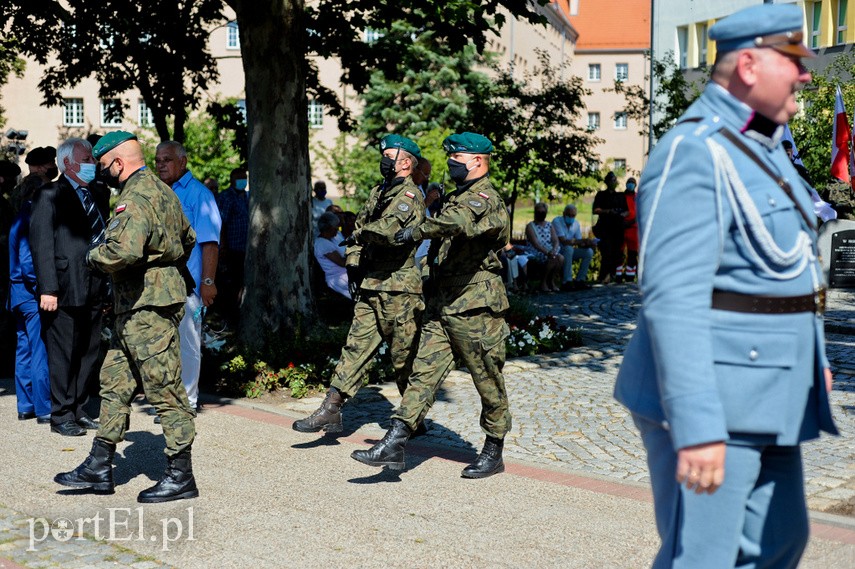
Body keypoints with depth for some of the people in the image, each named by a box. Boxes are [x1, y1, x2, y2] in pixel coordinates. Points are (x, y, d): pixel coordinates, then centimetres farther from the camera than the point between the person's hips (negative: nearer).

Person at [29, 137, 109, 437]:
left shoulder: (98, 196, 16)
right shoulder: (49, 196, -4)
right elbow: (41, 244, -10)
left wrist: (108, 287, 12)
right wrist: (48, 289, -17)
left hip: (94, 291, 7)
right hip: (65, 292, -7)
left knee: (89, 355, 12)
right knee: (62, 356, 0)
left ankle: (78, 410, 23)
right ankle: (61, 416, 10)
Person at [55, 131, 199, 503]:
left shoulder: (135, 199, -17)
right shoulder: (162, 191, 15)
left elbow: (124, 250, -33)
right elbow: (188, 238, 27)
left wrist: (94, 256, -14)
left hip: (147, 309, -11)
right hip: (139, 309, 11)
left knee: (165, 390, -4)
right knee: (114, 382, 14)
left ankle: (181, 477, 3)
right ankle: (100, 467, 22)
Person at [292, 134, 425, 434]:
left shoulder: (409, 195, -11)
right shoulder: (378, 192, 18)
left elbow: (391, 228, -29)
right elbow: (359, 226, 22)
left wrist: (362, 234, -11)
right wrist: (353, 261, 7)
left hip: (397, 289, -8)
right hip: (369, 286, 8)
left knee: (405, 357, 2)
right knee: (356, 346, 6)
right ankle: (331, 410, 6)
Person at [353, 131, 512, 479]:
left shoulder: (485, 199, -14)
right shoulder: (457, 197, 18)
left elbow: (457, 222, -37)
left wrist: (417, 232, -28)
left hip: (474, 308, -9)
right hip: (441, 306, 9)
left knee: (488, 382, 5)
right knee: (424, 373, 1)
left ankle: (493, 453, 19)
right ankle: (395, 444, -2)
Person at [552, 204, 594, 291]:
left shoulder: (576, 224, 4)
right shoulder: (557, 221, -17)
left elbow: (580, 244, 2)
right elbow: (563, 241, -26)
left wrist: (586, 244, -23)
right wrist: (581, 241, -31)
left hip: (568, 251, 7)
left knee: (589, 252, -12)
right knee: (568, 248, -37)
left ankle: (580, 280, -6)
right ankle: (566, 282, -36)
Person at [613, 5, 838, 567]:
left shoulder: (765, 147, 14)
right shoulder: (694, 153, -17)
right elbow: (673, 299, -25)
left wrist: (813, 358, 26)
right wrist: (696, 424, -29)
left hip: (770, 397, 10)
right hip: (711, 400, -10)